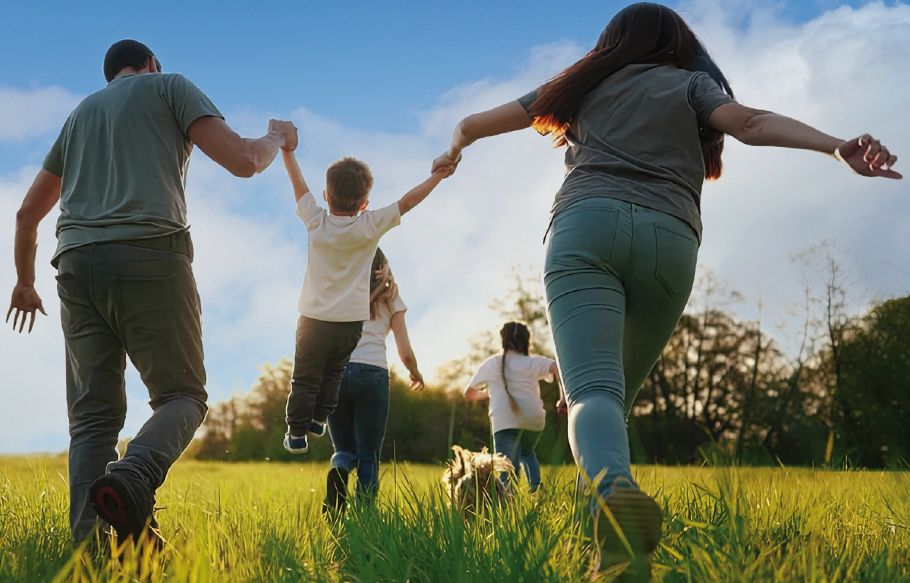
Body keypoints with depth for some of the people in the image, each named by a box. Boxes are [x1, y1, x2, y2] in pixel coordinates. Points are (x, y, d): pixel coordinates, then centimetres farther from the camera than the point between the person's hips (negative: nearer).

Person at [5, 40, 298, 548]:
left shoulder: (81, 112, 30)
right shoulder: (169, 86, 14)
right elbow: (242, 160, 0)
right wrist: (277, 139, 22)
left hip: (77, 262, 5)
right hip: (150, 257, -5)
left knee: (93, 415, 2)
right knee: (182, 395, 1)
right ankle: (132, 479, -30)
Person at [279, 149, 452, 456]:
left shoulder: (316, 223, -7)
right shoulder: (370, 227, -9)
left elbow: (299, 185, 5)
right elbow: (406, 202, -2)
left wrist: (287, 149, 17)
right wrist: (437, 176, 6)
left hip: (314, 320, -1)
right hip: (352, 321, 1)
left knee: (305, 379, 7)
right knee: (333, 374, 21)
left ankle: (297, 433, 11)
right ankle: (318, 420, 26)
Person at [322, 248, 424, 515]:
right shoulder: (390, 298, 14)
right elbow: (405, 353, 8)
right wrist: (416, 374, 28)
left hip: (336, 371, 2)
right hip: (372, 374, -2)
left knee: (344, 449, 14)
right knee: (368, 459, 6)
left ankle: (338, 471, -20)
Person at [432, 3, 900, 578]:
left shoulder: (582, 84, 30)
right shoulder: (690, 83, 26)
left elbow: (474, 123, 34)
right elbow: (750, 122, 4)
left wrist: (455, 149, 56)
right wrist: (839, 146, -8)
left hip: (584, 225, -1)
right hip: (669, 236, 1)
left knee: (592, 389, -21)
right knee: (618, 390, 19)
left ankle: (615, 489, -50)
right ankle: (605, 496, 1)